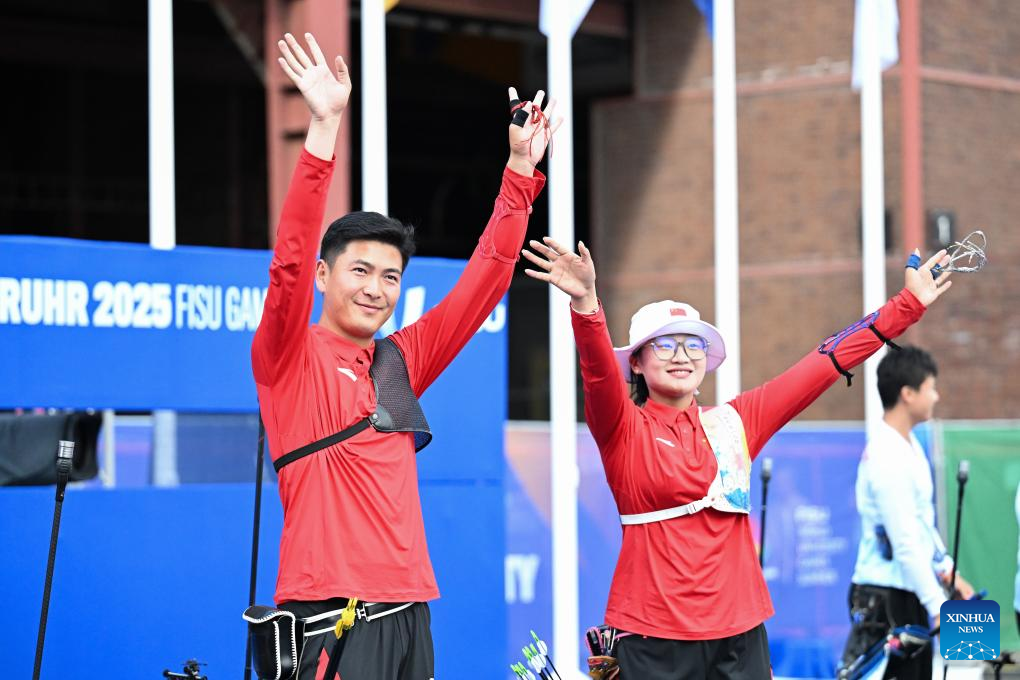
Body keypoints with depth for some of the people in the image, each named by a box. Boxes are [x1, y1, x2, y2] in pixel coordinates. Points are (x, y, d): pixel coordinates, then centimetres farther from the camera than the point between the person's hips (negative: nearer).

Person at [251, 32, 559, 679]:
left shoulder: (401, 360, 15)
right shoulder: (290, 358, -1)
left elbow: (485, 279, 18)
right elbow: (290, 265, -17)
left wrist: (521, 171, 13)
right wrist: (325, 130, -24)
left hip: (408, 609, 7)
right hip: (330, 614, -7)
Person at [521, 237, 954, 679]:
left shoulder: (735, 422, 11)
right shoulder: (623, 429, 0)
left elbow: (828, 363, 13)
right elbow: (599, 373, -20)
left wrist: (907, 305, 13)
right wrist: (585, 302, -38)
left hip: (739, 633, 4)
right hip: (654, 638, -4)